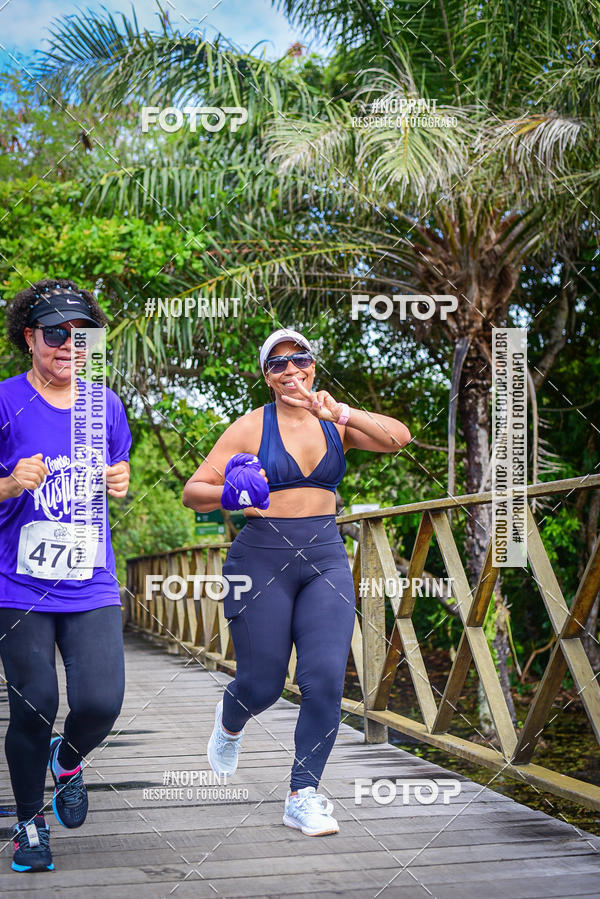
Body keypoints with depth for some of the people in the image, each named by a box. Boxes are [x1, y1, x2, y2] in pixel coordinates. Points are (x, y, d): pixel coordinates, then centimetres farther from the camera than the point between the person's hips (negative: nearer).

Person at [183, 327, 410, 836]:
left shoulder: (335, 424, 6)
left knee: (326, 680, -10)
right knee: (262, 685, 4)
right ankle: (230, 723, 41)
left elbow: (398, 438, -11)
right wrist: (228, 495, -25)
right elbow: (193, 491, -4)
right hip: (262, 559, -2)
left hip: (326, 559, 2)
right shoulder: (252, 427, -3)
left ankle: (303, 797, 4)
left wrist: (340, 413, -23)